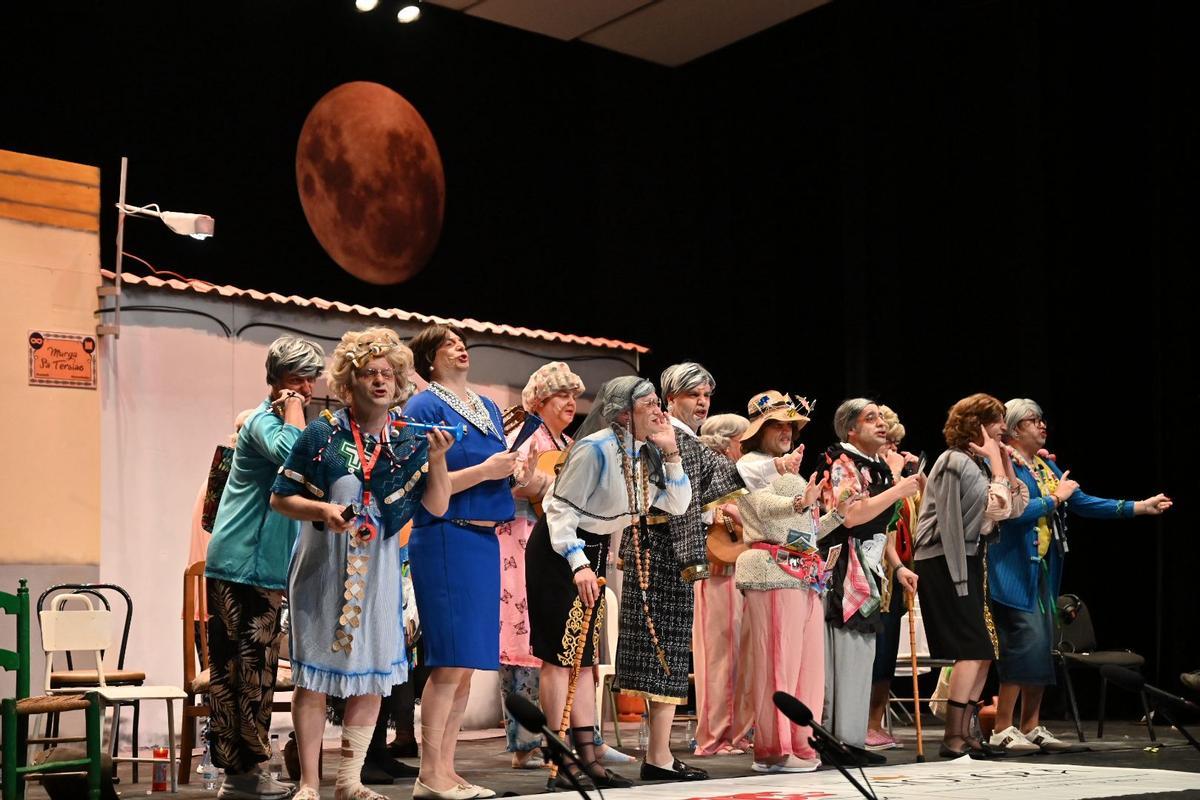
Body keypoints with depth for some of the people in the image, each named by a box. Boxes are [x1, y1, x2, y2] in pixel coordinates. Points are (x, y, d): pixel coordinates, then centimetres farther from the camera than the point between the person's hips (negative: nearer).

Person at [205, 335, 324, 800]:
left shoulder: (275, 419, 21)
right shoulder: (264, 420, -10)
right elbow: (292, 453, -32)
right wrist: (294, 410, -16)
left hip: (260, 566, 10)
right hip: (244, 565, -10)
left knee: (237, 669, 10)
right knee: (249, 669, -7)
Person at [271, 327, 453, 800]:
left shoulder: (408, 442, 3)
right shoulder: (323, 434, -5)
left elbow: (437, 507, 0)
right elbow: (280, 499, -1)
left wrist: (437, 459, -14)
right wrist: (322, 510, -19)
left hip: (378, 573, 3)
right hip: (322, 570, -3)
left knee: (373, 676, 6)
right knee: (313, 676, 0)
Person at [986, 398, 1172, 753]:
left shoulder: (1047, 467, 17)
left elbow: (1083, 503, 16)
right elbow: (1014, 511, -22)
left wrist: (1139, 507, 12)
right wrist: (1055, 498, -10)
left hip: (1043, 570, 9)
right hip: (1014, 569, -9)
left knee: (1042, 647, 9)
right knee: (1026, 643, -14)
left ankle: (1030, 727, 17)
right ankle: (1002, 730, -8)